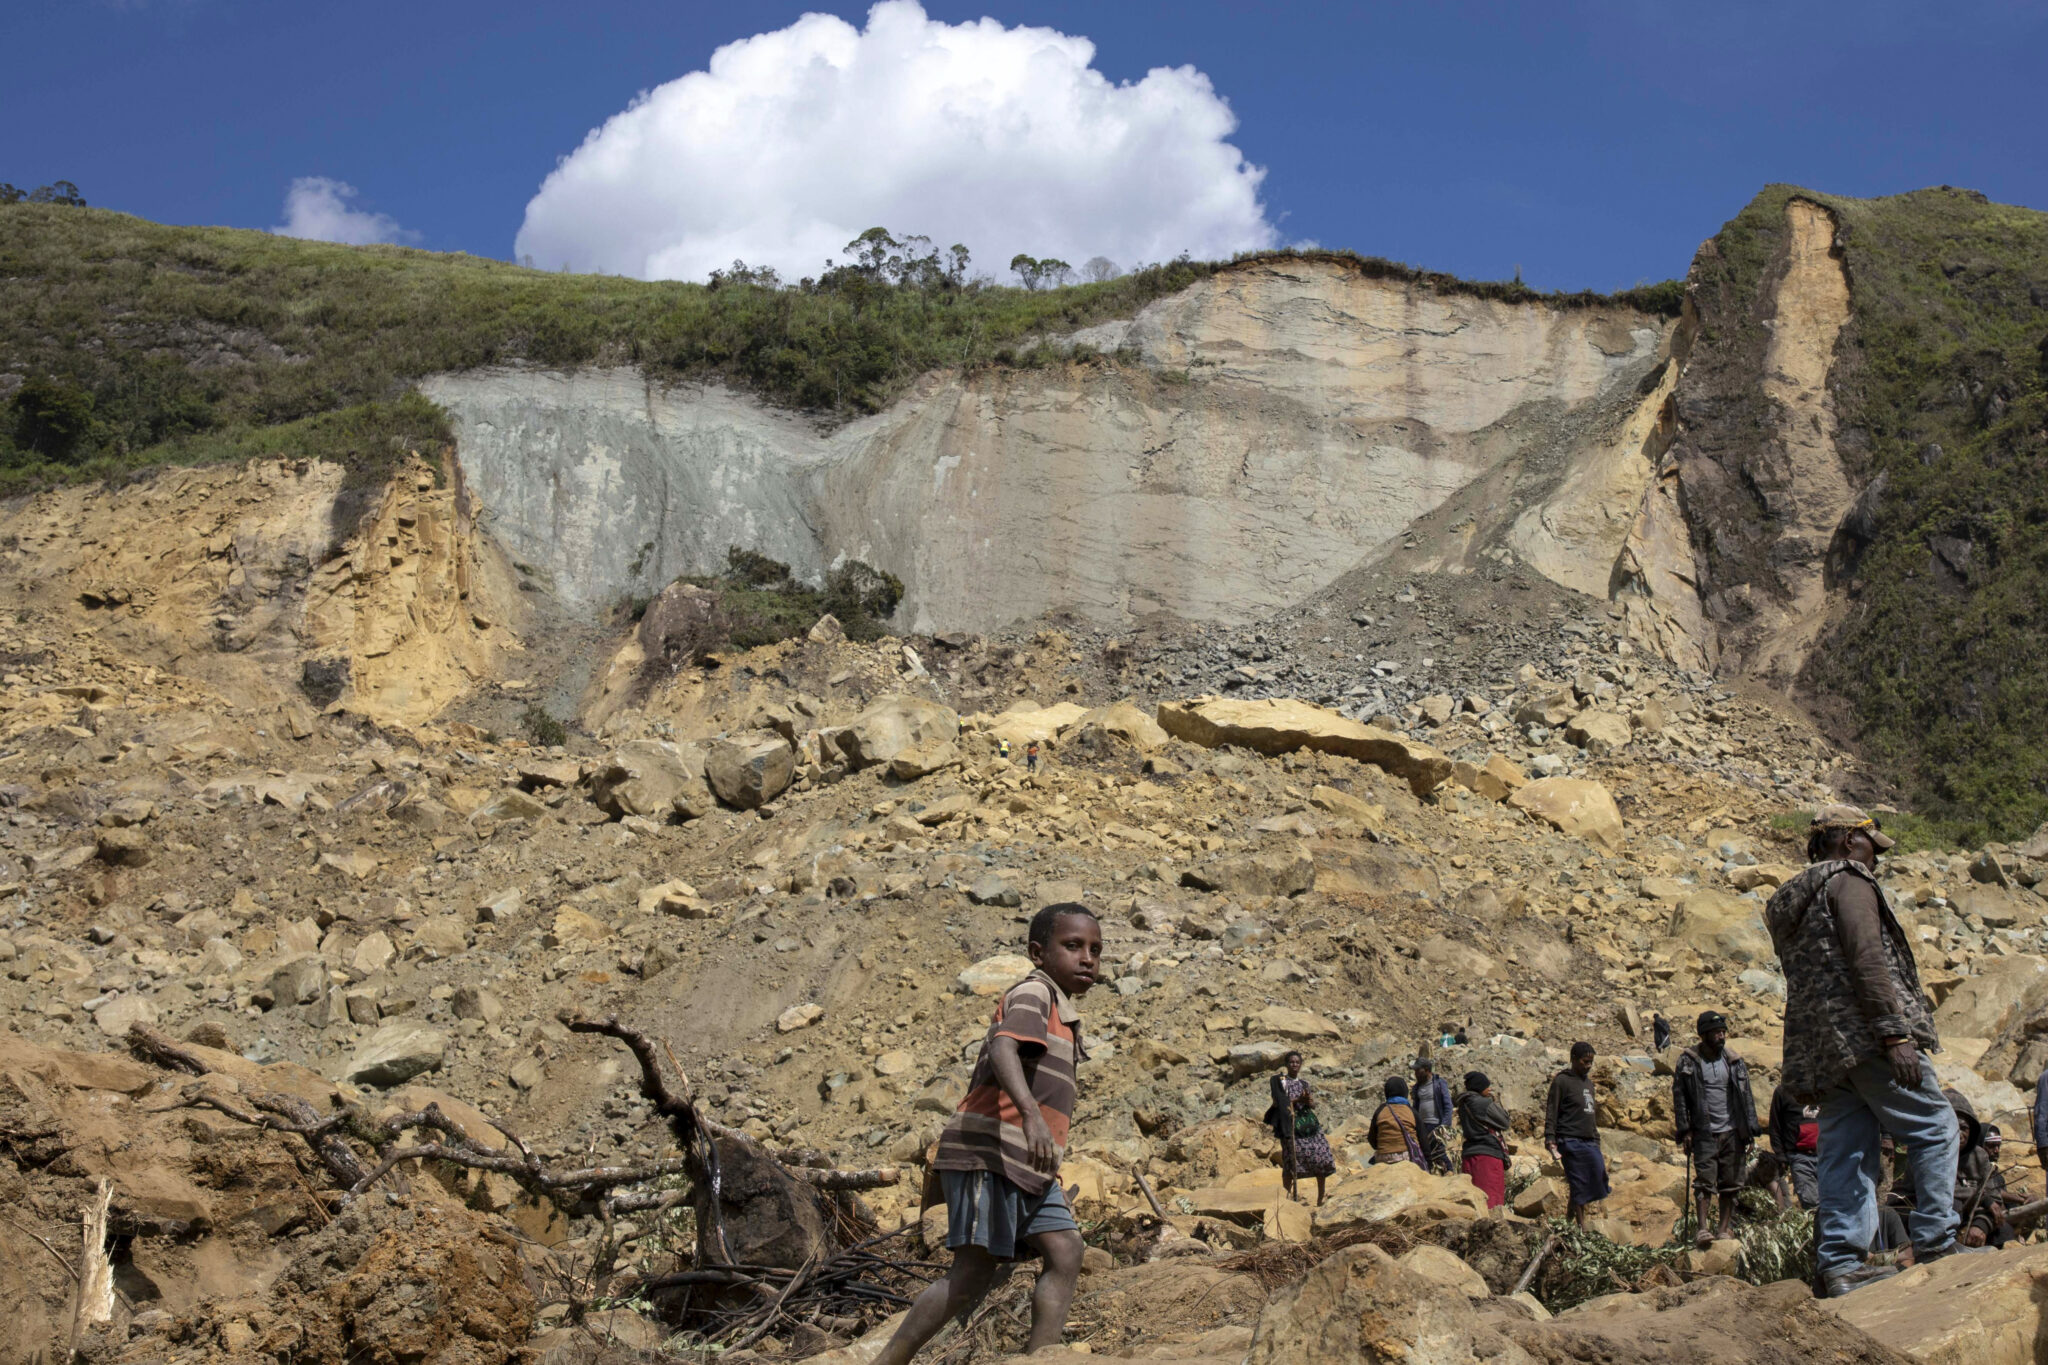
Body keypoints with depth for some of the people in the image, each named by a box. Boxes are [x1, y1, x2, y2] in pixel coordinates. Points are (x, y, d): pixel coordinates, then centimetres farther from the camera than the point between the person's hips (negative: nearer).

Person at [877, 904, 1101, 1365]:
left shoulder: (1060, 1011, 23)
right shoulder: (1034, 992, -8)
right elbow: (1002, 1049, -28)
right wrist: (1031, 1115, -44)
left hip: (1026, 1164, 10)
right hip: (988, 1153, -10)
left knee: (1064, 1253, -3)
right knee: (974, 1272, -9)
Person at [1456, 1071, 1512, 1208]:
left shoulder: (1464, 1104, 10)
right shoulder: (1484, 1103, -13)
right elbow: (1504, 1121, -4)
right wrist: (1495, 1101, 6)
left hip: (1469, 1153, 8)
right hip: (1488, 1155, -8)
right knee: (1491, 1197, -7)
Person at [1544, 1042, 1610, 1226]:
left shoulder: (1588, 1082, 20)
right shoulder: (1562, 1081, -3)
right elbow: (1551, 1114, -7)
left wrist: (1597, 1145, 22)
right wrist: (1552, 1145, -15)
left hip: (1590, 1143, 7)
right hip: (1571, 1142, -7)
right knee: (1579, 1189, -8)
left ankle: (1568, 1223, 9)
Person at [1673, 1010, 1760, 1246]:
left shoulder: (1734, 1062, 9)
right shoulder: (1688, 1061, 0)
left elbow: (1746, 1097, 13)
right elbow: (1679, 1096, 0)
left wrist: (1750, 1130, 6)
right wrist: (1684, 1130, -7)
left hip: (1732, 1132, 3)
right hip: (1704, 1132, -3)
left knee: (1731, 1184, 4)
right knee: (1704, 1181, -12)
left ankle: (1725, 1228, 11)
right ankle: (1702, 1227, -15)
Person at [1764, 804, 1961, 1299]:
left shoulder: (1790, 902, 24)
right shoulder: (1847, 880, -2)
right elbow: (1866, 959, -16)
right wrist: (1895, 1034, -22)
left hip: (1823, 1049, 8)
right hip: (1866, 1035, -8)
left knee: (1845, 1152, 5)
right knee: (1934, 1127, 1)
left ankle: (1841, 1262, -1)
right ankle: (1935, 1240, -2)